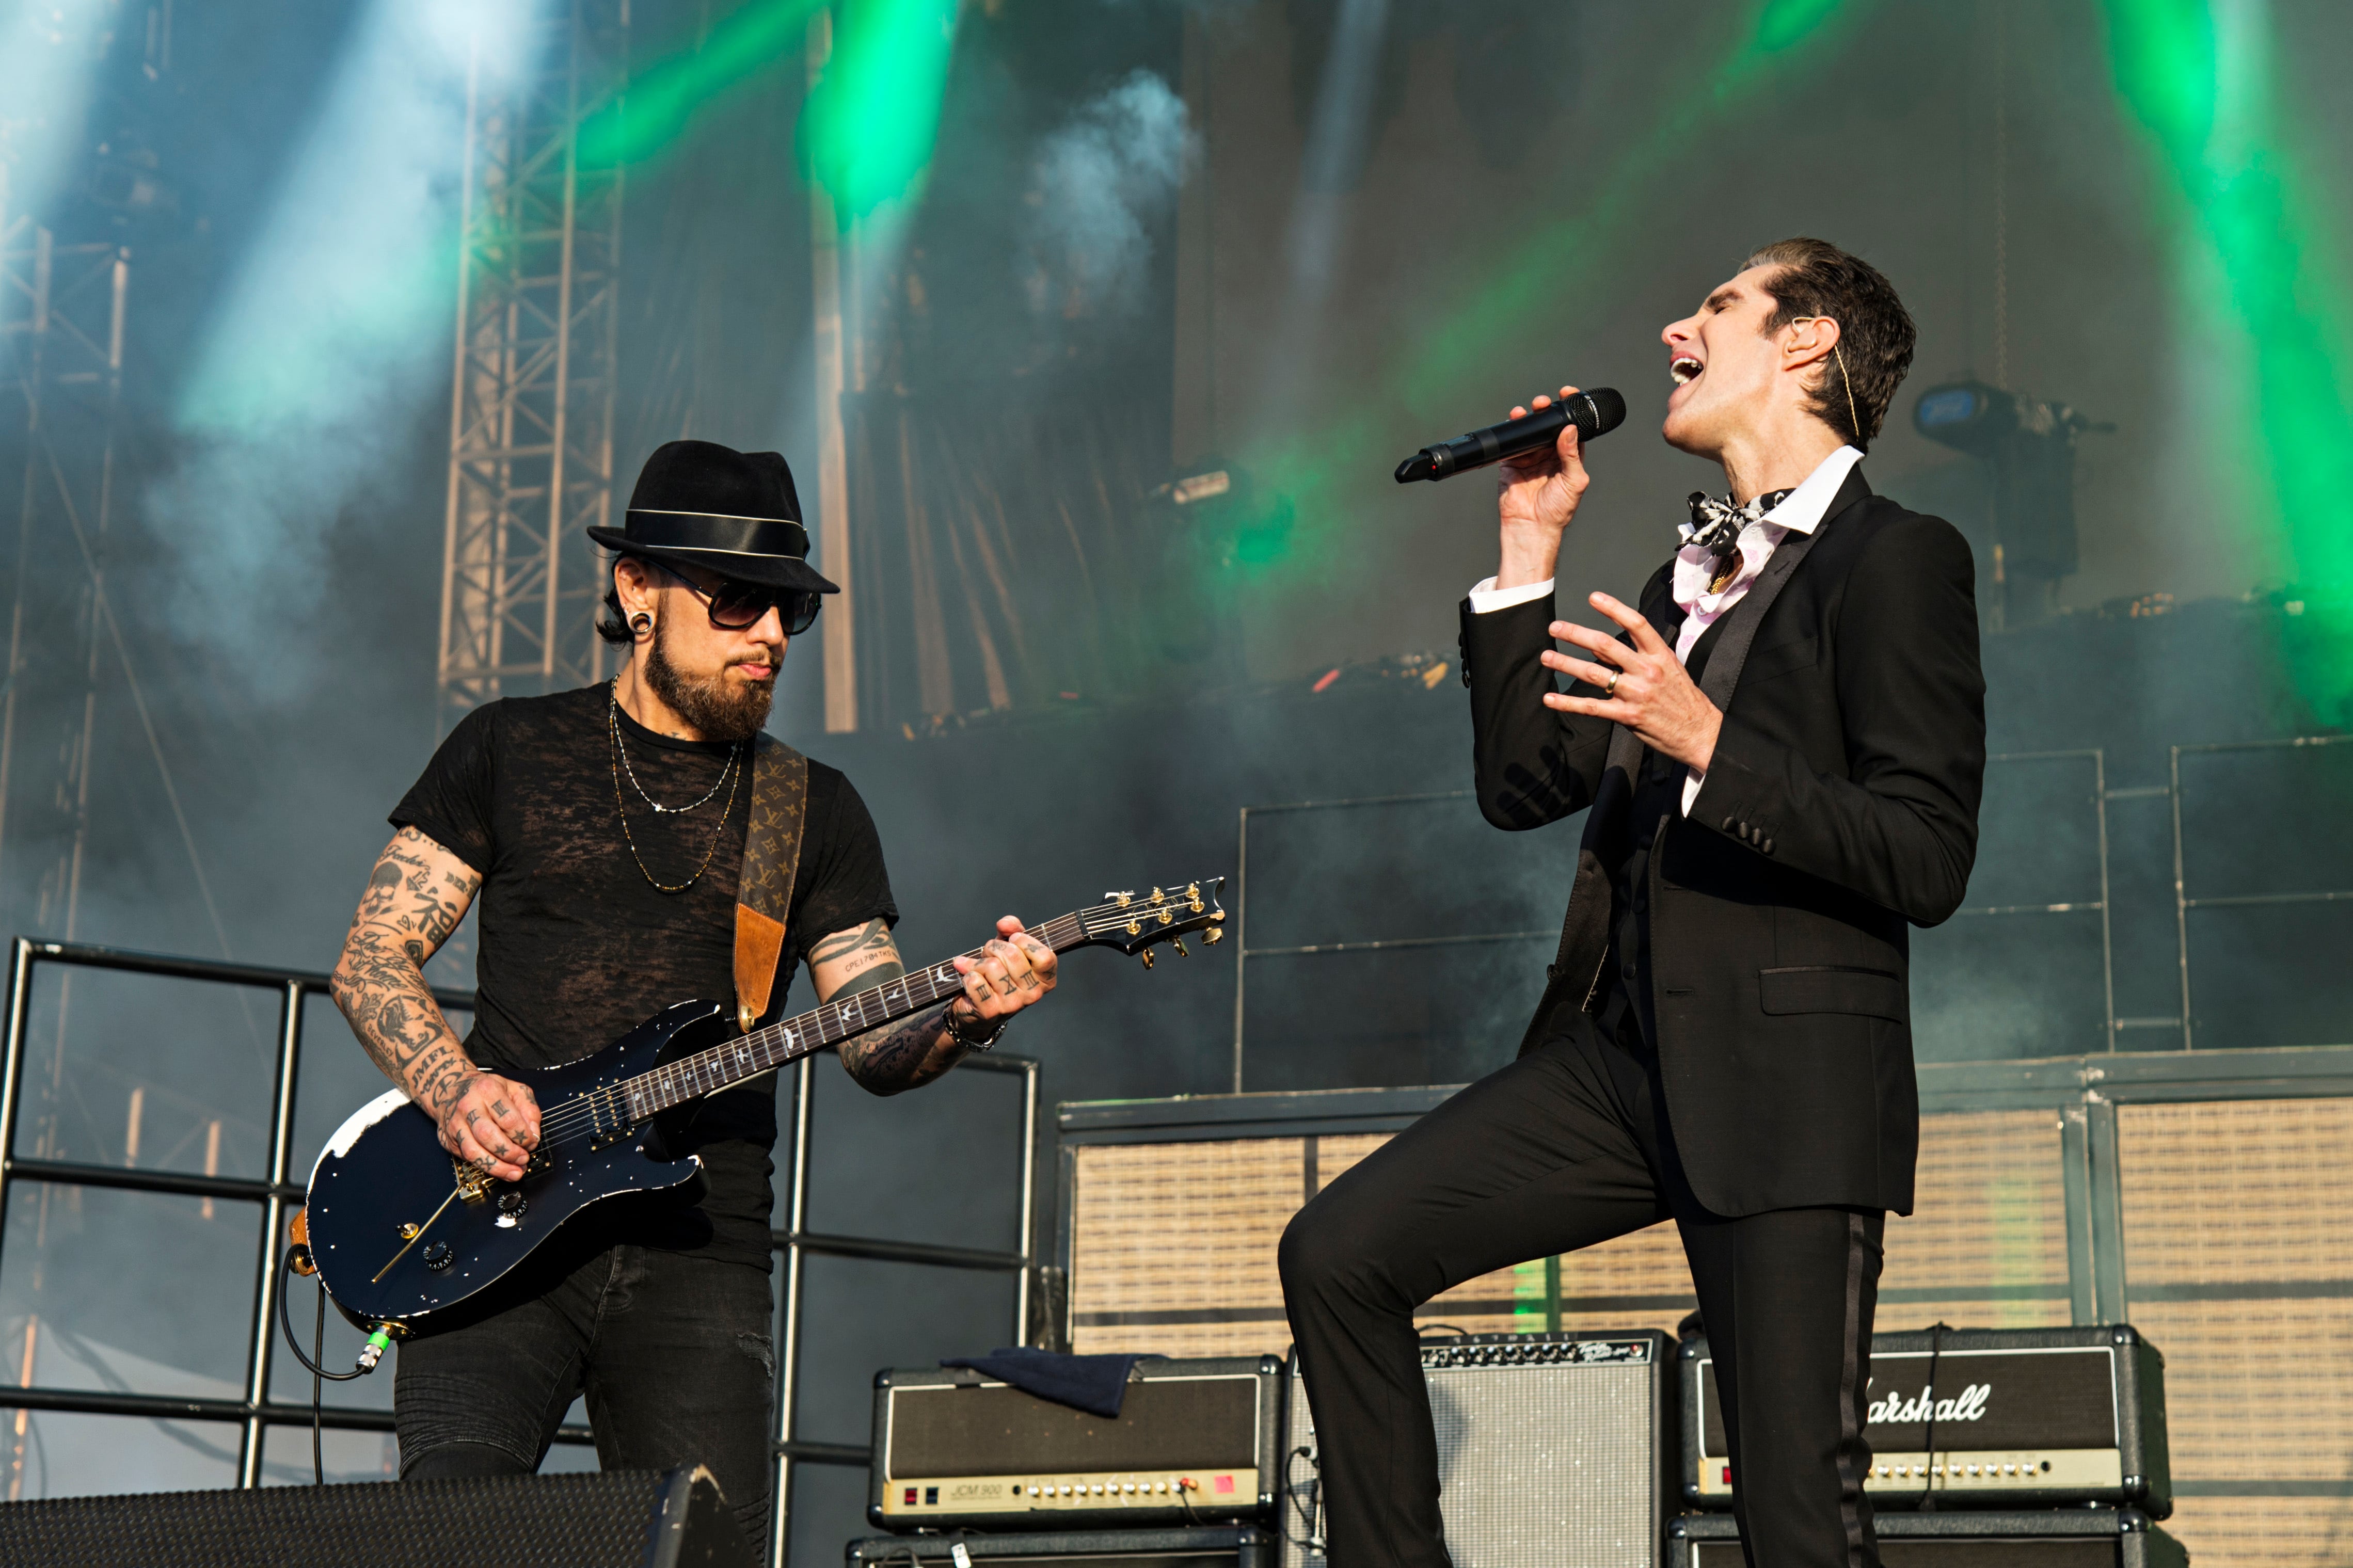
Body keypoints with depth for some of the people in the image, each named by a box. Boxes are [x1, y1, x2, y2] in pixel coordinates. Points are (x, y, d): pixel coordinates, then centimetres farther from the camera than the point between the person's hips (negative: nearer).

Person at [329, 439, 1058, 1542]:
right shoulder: (511, 749, 10)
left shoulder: (816, 811, 14)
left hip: (700, 1252, 2)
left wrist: (960, 1020, -13)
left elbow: (875, 1046, 9)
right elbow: (371, 960, 8)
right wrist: (454, 1089, -11)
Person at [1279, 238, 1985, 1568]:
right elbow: (1519, 786, 17)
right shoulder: (1688, 578, 21)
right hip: (1618, 1056, 8)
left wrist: (1706, 745, -21)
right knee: (1339, 1254, -4)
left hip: (1787, 1079, -7)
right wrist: (1529, 553, 13)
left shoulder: (1897, 560, -5)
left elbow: (1929, 862, -13)